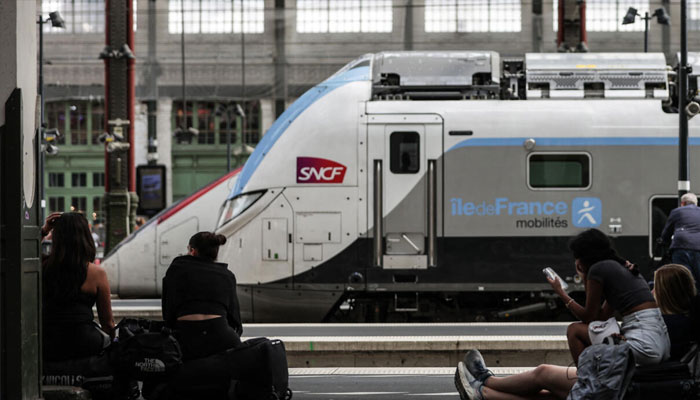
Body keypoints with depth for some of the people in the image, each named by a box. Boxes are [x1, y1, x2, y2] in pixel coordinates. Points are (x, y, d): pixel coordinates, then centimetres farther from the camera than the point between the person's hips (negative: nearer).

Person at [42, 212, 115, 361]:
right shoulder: (97, 273, -7)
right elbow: (108, 322, 4)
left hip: (48, 349, 3)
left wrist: (43, 230, 15)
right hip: (84, 346, -3)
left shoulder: (43, 267, -1)